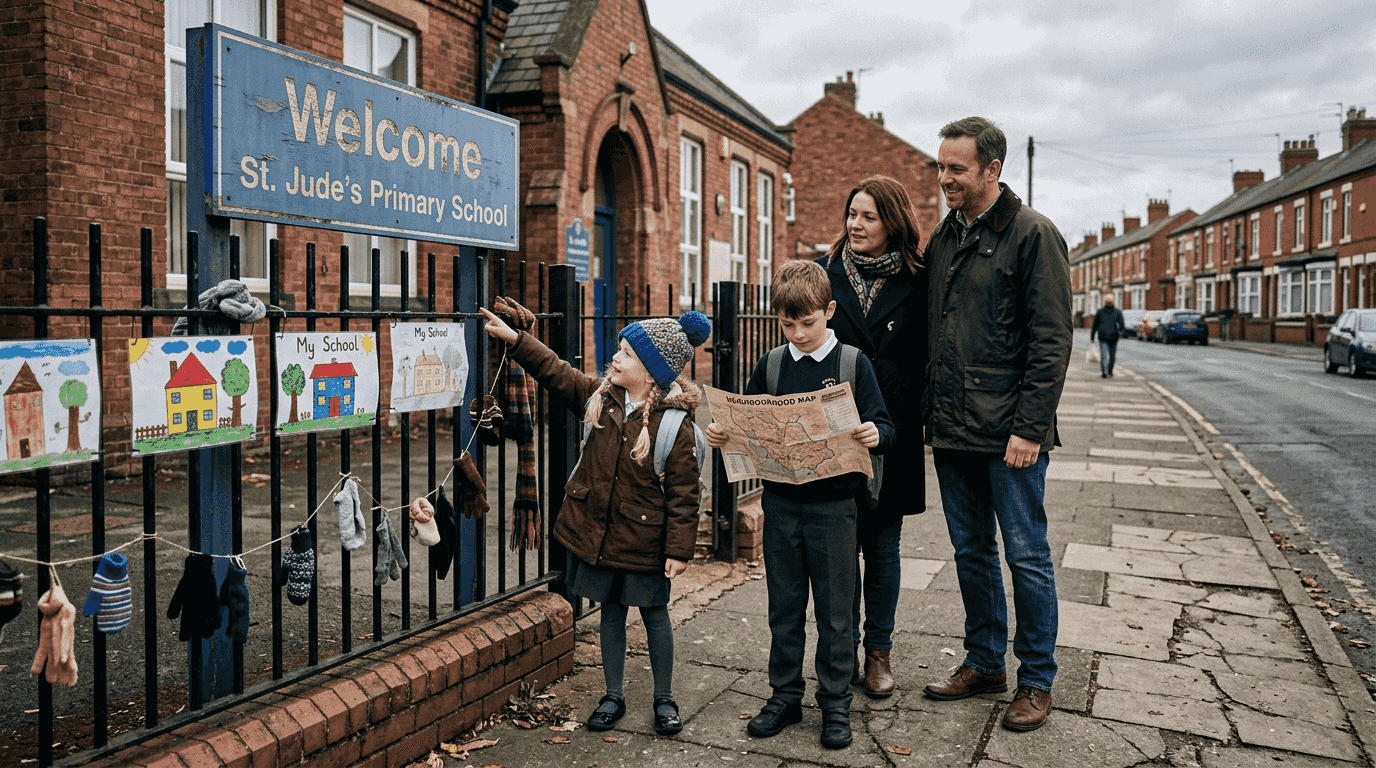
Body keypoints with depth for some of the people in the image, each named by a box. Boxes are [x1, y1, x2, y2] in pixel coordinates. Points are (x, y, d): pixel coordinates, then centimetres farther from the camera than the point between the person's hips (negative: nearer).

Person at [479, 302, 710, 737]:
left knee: (654, 615, 12)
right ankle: (613, 697, 31)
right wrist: (513, 338, -2)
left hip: (644, 540, -5)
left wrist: (679, 549, -15)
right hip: (595, 532, 5)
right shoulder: (600, 397, 0)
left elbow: (683, 493, -15)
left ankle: (664, 700, 29)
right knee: (611, 612, 17)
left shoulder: (675, 425, -17)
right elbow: (556, 373, 7)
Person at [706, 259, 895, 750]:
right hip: (781, 502, 3)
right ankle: (785, 696, 27)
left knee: (834, 611, 7)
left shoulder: (853, 363, -4)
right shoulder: (770, 366, 4)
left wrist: (875, 435, -26)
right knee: (784, 607, 13)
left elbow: (883, 427, -4)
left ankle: (835, 704, 22)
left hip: (833, 505, -3)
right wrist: (720, 433, -9)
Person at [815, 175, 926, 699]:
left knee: (883, 546, 9)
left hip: (890, 434, 0)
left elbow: (926, 358, 5)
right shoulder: (826, 273, 4)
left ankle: (878, 653, 23)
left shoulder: (916, 282, 2)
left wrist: (924, 422, -5)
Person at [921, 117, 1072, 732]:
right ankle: (984, 662, 29)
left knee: (1026, 556, 3)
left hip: (1009, 433, -6)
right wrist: (929, 414, 11)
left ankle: (1037, 680, 18)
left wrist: (1029, 427, -18)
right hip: (952, 429, 7)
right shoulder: (942, 238, 13)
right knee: (971, 551, 15)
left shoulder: (1032, 234, -7)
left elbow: (1051, 341, -12)